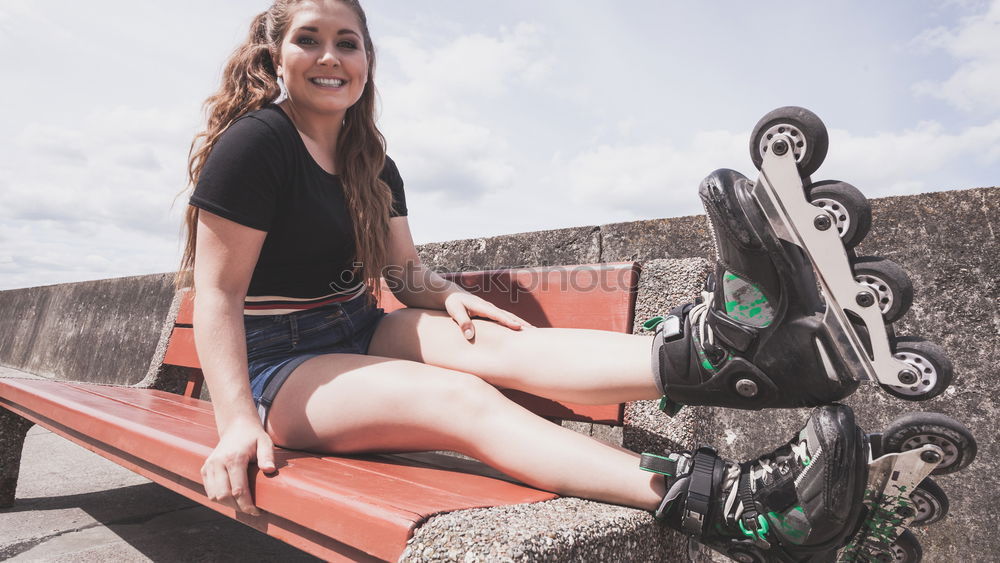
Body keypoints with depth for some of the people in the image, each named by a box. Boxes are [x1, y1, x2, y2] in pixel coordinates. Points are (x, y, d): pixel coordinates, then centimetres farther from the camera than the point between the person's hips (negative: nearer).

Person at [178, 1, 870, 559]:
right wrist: (237, 422, -26)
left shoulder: (373, 165, 9)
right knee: (461, 399, -32)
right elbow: (217, 293, -15)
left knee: (497, 342, -23)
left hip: (360, 333, 6)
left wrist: (448, 296, -11)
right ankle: (720, 505, -48)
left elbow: (404, 266, 12)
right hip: (277, 363, -6)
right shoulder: (254, 142, -12)